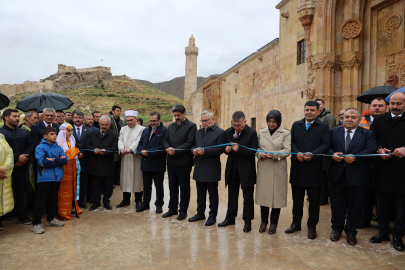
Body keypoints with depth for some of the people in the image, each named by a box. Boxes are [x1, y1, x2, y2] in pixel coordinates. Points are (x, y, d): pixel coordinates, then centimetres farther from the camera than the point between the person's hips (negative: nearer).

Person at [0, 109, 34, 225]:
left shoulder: (23, 132, 14)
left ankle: (22, 215, 16)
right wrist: (18, 157, -17)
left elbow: (30, 146, 7)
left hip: (23, 167, 4)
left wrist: (24, 157, -10)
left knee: (23, 192, 7)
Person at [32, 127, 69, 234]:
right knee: (41, 201, 0)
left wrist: (53, 160, -13)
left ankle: (51, 219, 31)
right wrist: (58, 160, -11)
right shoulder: (40, 147, -6)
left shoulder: (58, 147, 10)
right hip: (44, 178, -5)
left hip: (56, 177, 6)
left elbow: (66, 160, 1)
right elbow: (42, 162, -19)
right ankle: (36, 223, 8)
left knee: (53, 199, 16)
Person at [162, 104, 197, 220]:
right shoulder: (171, 126, 14)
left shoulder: (191, 126, -6)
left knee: (184, 188, 7)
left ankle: (183, 211, 20)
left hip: (184, 162, -6)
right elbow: (165, 140, 12)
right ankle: (173, 208, 30)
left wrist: (175, 151, -18)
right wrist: (167, 148, -9)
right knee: (172, 187, 16)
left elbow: (189, 143, -15)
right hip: (171, 162, 6)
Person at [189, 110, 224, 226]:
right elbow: (193, 145, 18)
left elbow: (220, 149, -16)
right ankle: (200, 213, 31)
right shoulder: (198, 132, 14)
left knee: (213, 194, 7)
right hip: (199, 168, 6)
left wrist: (205, 151, -23)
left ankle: (212, 216, 20)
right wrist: (194, 150, -5)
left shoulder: (220, 132, -8)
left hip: (212, 169, -6)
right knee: (200, 193, 17)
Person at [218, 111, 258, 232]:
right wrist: (226, 149, -10)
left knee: (248, 197, 8)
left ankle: (247, 221, 22)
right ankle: (230, 218, 31)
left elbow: (253, 152, -15)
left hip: (246, 170, -4)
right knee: (232, 195, 17)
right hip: (232, 169, 5)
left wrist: (238, 149, -27)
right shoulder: (227, 132, 4)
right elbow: (224, 146, 13)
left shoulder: (252, 133, -11)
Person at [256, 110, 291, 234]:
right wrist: (260, 154, -11)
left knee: (277, 195, 4)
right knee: (263, 194, 7)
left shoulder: (285, 133, 2)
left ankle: (273, 223, 21)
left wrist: (274, 155, -20)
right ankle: (264, 222, 24)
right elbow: (256, 148, 11)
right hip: (263, 168, 2)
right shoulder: (261, 132, 11)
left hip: (278, 169, -2)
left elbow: (287, 150, -6)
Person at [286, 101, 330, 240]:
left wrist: (312, 154, -23)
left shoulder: (324, 127, 1)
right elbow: (291, 142, 3)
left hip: (314, 169, -3)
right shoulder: (296, 125, 10)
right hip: (297, 167, 3)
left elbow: (325, 144, -8)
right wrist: (297, 153, -15)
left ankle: (312, 226, 23)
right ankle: (296, 223, 29)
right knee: (297, 198, 14)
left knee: (314, 200, 9)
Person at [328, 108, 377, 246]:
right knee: (337, 203, 12)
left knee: (355, 206, 9)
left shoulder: (368, 134, 2)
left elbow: (371, 150, -11)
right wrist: (332, 154, -18)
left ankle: (351, 232, 28)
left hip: (357, 175, -1)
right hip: (337, 174, 2)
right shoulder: (333, 132, 8)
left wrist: (355, 157, -23)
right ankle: (336, 229, 30)